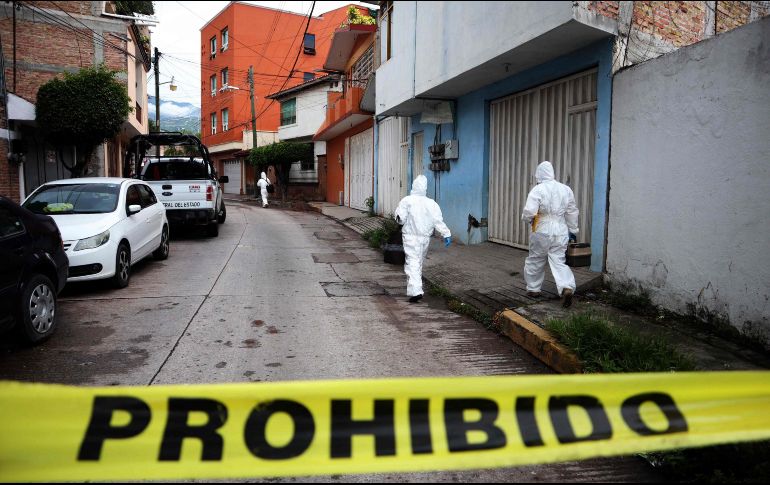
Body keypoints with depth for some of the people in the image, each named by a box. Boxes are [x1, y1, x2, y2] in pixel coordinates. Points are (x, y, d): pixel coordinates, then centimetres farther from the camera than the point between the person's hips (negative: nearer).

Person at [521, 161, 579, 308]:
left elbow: (529, 212, -20)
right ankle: (567, 288, -16)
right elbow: (572, 212, 13)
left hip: (542, 232, -3)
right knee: (559, 262, 5)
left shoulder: (537, 189, -11)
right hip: (561, 232, 4)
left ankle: (533, 289, 27)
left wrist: (527, 218, 3)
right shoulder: (566, 189, 5)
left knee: (535, 261, 14)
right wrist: (572, 230, 23)